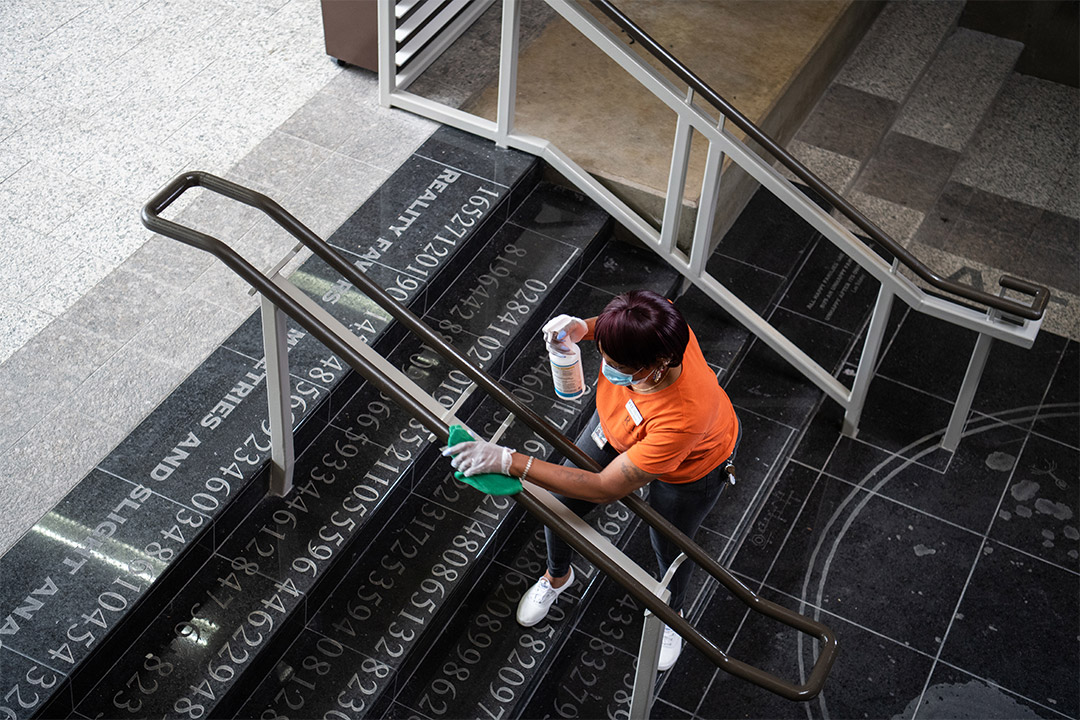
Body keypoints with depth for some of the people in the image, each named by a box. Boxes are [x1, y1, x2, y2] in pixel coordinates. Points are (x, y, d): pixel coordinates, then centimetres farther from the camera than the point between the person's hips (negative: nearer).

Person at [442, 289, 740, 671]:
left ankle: (671, 613, 58)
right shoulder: (655, 320, -37)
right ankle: (557, 576, 51)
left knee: (669, 550, 19)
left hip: (692, 466, -5)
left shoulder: (683, 417, -51)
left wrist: (510, 462, -47)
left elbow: (605, 488, -42)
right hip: (619, 429, 6)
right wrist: (582, 328, -31)